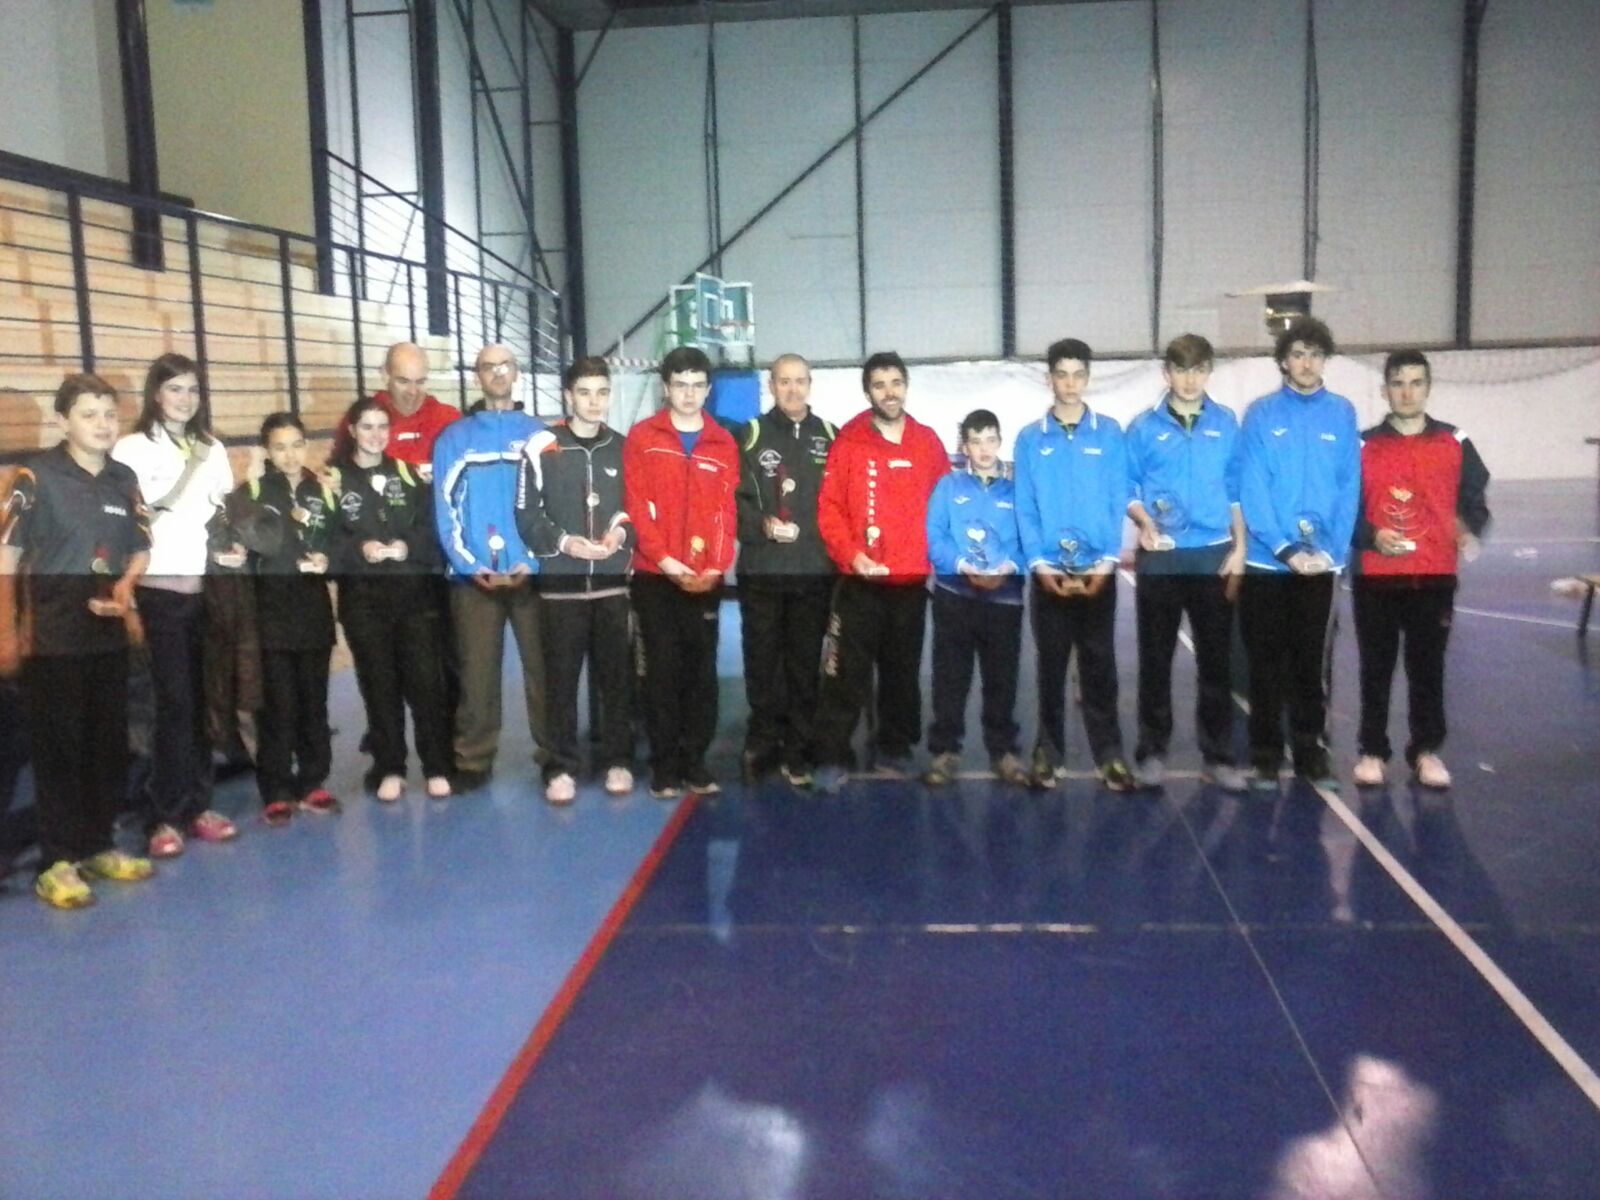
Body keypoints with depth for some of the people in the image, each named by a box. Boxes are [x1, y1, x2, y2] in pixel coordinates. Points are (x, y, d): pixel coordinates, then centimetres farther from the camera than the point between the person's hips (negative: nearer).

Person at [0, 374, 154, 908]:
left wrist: (125, 585, -6)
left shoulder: (125, 478, 6)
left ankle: (99, 846, 24)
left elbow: (140, 550, 15)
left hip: (109, 630, 5)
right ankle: (57, 863, 8)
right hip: (54, 635, -5)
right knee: (57, 744, 0)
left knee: (109, 742, 11)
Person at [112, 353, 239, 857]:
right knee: (173, 702, -6)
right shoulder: (131, 449, -2)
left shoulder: (213, 451, 16)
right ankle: (164, 817, 2)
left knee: (202, 701, 6)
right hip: (159, 591, -5)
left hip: (207, 589, 5)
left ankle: (197, 805, 16)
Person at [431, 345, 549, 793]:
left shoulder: (539, 434, 7)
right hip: (473, 577, 0)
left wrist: (531, 561, -12)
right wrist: (471, 566, -10)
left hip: (532, 573, 0)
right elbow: (446, 508, 2)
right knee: (476, 672, 2)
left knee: (542, 666, 3)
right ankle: (473, 760, 10)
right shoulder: (454, 437, 9)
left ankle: (553, 754, 13)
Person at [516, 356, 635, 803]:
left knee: (616, 676, 7)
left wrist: (623, 531, -7)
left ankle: (618, 760, 20)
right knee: (560, 678, 2)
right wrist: (563, 541, -16)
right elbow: (527, 516, -2)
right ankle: (562, 767, 13)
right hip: (560, 585, -2)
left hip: (614, 583, 2)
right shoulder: (541, 448, -2)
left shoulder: (624, 448, 8)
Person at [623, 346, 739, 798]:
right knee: (662, 669, 1)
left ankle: (695, 763, 14)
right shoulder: (642, 438, 4)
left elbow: (727, 509, 4)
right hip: (655, 576, -2)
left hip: (706, 580, 2)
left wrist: (717, 565, -10)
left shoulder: (723, 443, 10)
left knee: (702, 669, 5)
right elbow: (637, 505, -4)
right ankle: (664, 766, 7)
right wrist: (665, 560, -14)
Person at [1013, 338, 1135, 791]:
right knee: (1051, 665, 8)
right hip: (1049, 573, 0)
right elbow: (1025, 509, -1)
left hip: (1098, 572, 0)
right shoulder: (1030, 439, 3)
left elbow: (1119, 502, -1)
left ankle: (1109, 754, 13)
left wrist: (1107, 562, -9)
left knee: (1099, 665, 5)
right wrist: (1040, 564, -10)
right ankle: (1048, 751, 17)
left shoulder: (1109, 433, 3)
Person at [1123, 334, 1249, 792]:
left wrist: (1239, 548, 1)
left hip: (1214, 557, 1)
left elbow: (1238, 491, 7)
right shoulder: (1144, 427, 1)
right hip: (1160, 559, -1)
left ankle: (1218, 756, 14)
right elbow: (1127, 489, 3)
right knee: (1155, 660, 5)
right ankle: (1152, 751, 15)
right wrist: (1143, 520, -16)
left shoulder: (1226, 425, 6)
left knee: (1216, 660, 5)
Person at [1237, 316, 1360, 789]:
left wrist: (1330, 550, -10)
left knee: (1313, 661, 10)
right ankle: (1265, 754, 15)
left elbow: (1349, 489, 1)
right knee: (1267, 661, 6)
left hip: (1322, 564, 2)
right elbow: (1252, 490, -8)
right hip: (1266, 561, -1)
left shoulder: (1342, 414, 3)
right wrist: (1285, 549, -15)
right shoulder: (1261, 414, -3)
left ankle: (1311, 750, 21)